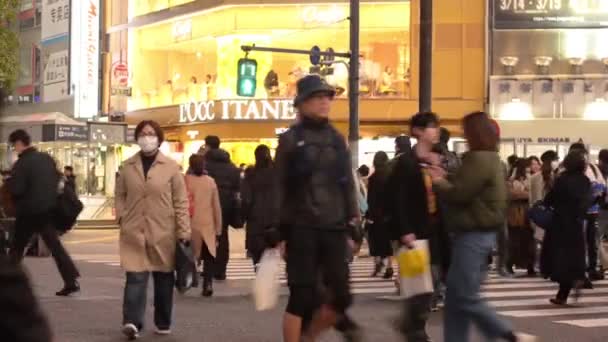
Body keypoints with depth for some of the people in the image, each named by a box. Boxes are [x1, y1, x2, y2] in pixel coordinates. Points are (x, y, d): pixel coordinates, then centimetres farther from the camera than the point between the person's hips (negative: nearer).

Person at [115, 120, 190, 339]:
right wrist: (122, 217, -2)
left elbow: (181, 201, -2)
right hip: (134, 231, 1)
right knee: (135, 277, -11)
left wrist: (184, 232, -6)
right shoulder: (128, 166, 5)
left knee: (163, 278, 10)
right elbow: (120, 195, 13)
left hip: (163, 232, 0)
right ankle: (132, 322, -17)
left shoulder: (171, 167, -3)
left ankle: (163, 323, 23)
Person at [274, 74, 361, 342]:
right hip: (302, 230, -5)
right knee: (302, 297, -4)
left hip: (334, 229, 5)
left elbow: (348, 185, 15)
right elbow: (280, 189, -3)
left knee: (341, 296, 4)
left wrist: (352, 225, 10)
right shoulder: (290, 139, -1)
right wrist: (280, 232, -8)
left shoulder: (337, 139, 12)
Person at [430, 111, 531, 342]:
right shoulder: (489, 158, 15)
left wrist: (438, 183, -2)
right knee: (455, 296, 10)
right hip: (479, 233, 10)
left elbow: (459, 195, -19)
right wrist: (445, 179, 11)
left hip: (473, 235, -10)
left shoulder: (479, 160, -17)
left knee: (465, 298, -7)